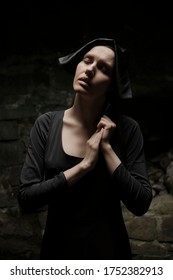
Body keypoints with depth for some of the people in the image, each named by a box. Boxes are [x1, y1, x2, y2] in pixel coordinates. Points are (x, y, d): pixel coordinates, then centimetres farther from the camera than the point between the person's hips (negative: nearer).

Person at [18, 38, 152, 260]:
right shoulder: (46, 125, -8)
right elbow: (26, 198, -13)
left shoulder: (126, 129, -10)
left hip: (108, 249, 0)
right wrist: (84, 166, -20)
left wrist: (107, 148, -19)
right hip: (59, 248, 1)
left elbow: (141, 204, -14)